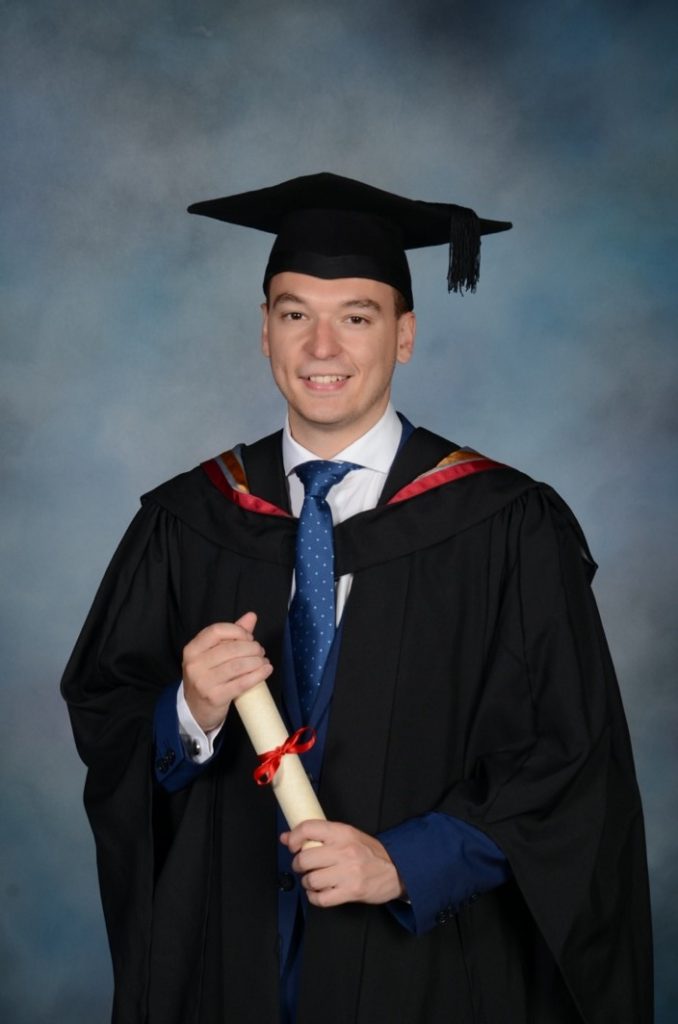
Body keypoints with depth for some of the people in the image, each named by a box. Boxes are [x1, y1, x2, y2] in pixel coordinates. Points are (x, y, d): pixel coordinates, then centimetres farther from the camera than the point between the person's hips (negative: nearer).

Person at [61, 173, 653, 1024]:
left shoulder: (508, 530, -10)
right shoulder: (186, 522, -1)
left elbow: (569, 761, -8)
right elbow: (100, 713, 3)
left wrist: (406, 863, -17)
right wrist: (190, 715, -17)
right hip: (226, 951, 3)